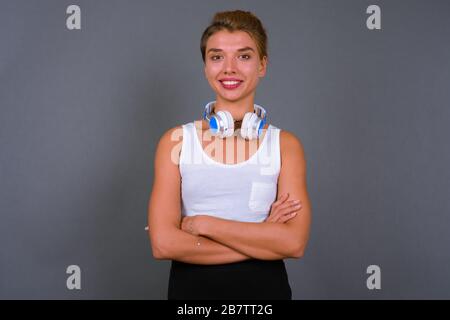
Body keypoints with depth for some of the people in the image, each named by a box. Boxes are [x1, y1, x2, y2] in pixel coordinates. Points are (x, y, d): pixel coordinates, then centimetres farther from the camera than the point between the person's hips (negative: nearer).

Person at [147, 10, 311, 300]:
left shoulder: (286, 144, -5)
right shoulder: (175, 141, -5)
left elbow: (294, 243, -15)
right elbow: (163, 243, -14)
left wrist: (202, 224, -15)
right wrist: (263, 239, -16)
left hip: (265, 286, 0)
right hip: (191, 286, 0)